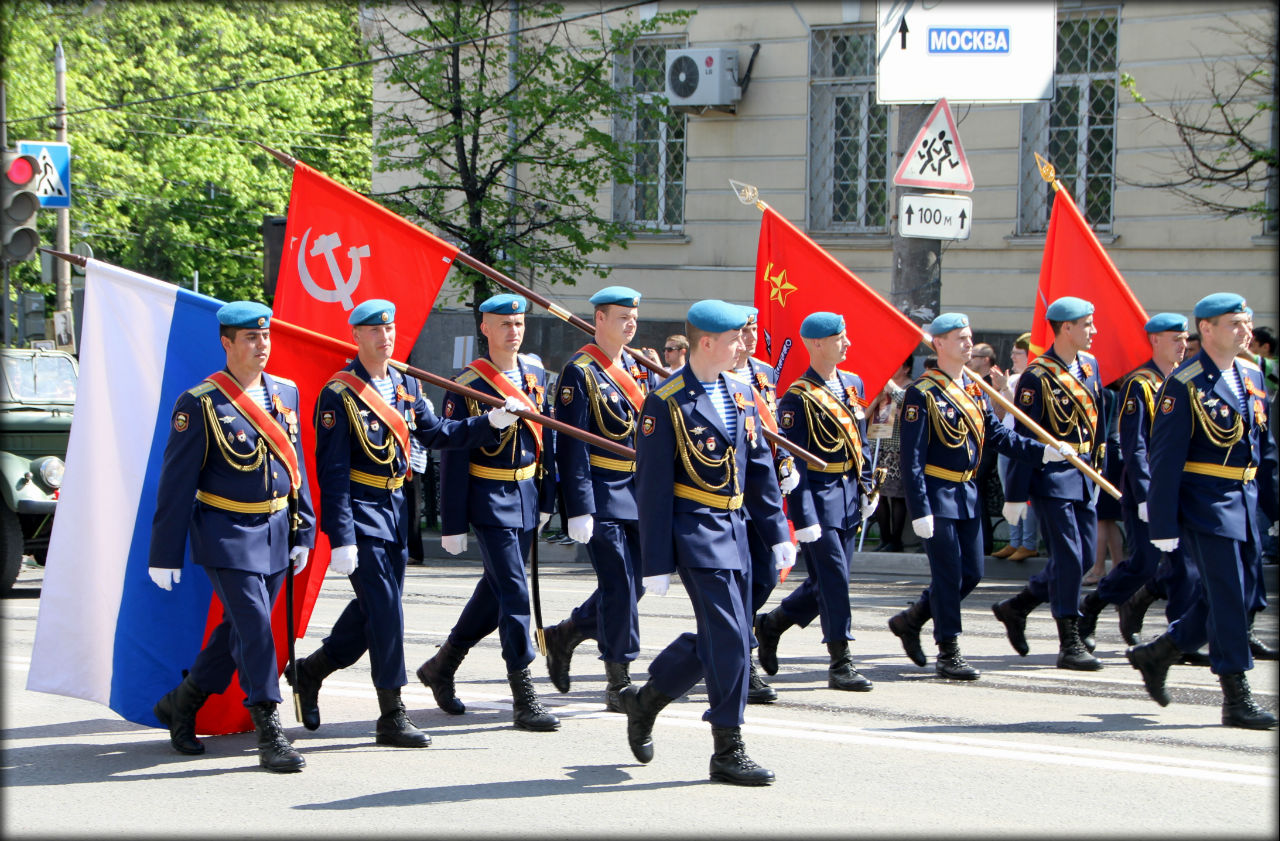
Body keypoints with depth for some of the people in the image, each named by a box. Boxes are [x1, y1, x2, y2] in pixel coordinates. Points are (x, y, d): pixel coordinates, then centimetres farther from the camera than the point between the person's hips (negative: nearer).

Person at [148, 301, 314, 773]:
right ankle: (270, 737, -4)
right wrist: (165, 554, -9)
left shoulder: (285, 393, 7)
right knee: (254, 629, -10)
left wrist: (302, 533, 11)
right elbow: (176, 483, -9)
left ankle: (181, 704, 32)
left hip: (276, 533, 6)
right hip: (227, 535, -6)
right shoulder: (200, 404, -11)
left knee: (239, 628, 13)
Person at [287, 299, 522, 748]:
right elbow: (332, 473, -15)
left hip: (395, 509, 7)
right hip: (360, 514, -7)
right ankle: (392, 717, -1)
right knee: (383, 610, -8)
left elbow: (437, 433, 15)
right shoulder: (339, 394, -14)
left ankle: (311, 669, 34)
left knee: (377, 607, 14)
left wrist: (494, 420, 3)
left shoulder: (406, 385, 7)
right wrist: (341, 539, -19)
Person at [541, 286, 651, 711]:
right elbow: (571, 446, -13)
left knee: (631, 585, 10)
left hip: (637, 494, 8)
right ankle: (619, 682, 1)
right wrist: (579, 509, -18)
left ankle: (565, 635, 29)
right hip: (603, 496, -7)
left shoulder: (637, 366, 13)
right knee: (619, 587, -7)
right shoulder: (580, 372, -10)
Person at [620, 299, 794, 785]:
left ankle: (644, 700, 32)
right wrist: (657, 561, -12)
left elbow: (760, 467, 15)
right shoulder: (667, 403, -11)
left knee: (717, 638, 12)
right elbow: (653, 487, -11)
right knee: (728, 637, -10)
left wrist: (777, 534, 11)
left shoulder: (742, 392, 10)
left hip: (733, 527, 8)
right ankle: (728, 752, -3)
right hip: (695, 530, -8)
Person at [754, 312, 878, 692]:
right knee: (833, 578, -7)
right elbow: (792, 463, -14)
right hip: (818, 496, -8)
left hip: (849, 494, 8)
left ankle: (771, 624, 30)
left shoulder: (853, 384, 11)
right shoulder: (798, 398, -12)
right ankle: (841, 664, -1)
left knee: (828, 580, 11)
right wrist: (804, 518, -17)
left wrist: (867, 489, 15)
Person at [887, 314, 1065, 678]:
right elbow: (912, 457, -15)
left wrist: (1043, 452, -3)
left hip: (968, 495, 8)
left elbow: (998, 434, 10)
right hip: (937, 496, -8)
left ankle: (910, 621, 27)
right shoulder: (922, 393, -13)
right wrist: (920, 511, -19)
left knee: (971, 573, 10)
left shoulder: (975, 388, 10)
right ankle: (949, 654, 5)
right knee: (948, 575, -4)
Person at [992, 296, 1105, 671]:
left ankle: (1016, 607, 26)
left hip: (1083, 479, 8)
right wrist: (1016, 496, -13)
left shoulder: (1089, 365, 9)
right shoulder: (1037, 377, -13)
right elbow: (1022, 439, -13)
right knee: (1068, 558, -7)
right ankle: (1070, 645, -1)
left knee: (1083, 556, 10)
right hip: (1052, 478, -8)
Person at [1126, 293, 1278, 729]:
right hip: (1204, 501, -8)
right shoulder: (1184, 384, -12)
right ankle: (1236, 699, 1)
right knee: (1227, 596, -6)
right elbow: (1165, 458, -13)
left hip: (1244, 499, 8)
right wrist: (1164, 524, -15)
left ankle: (1158, 653, 27)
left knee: (1242, 593, 11)